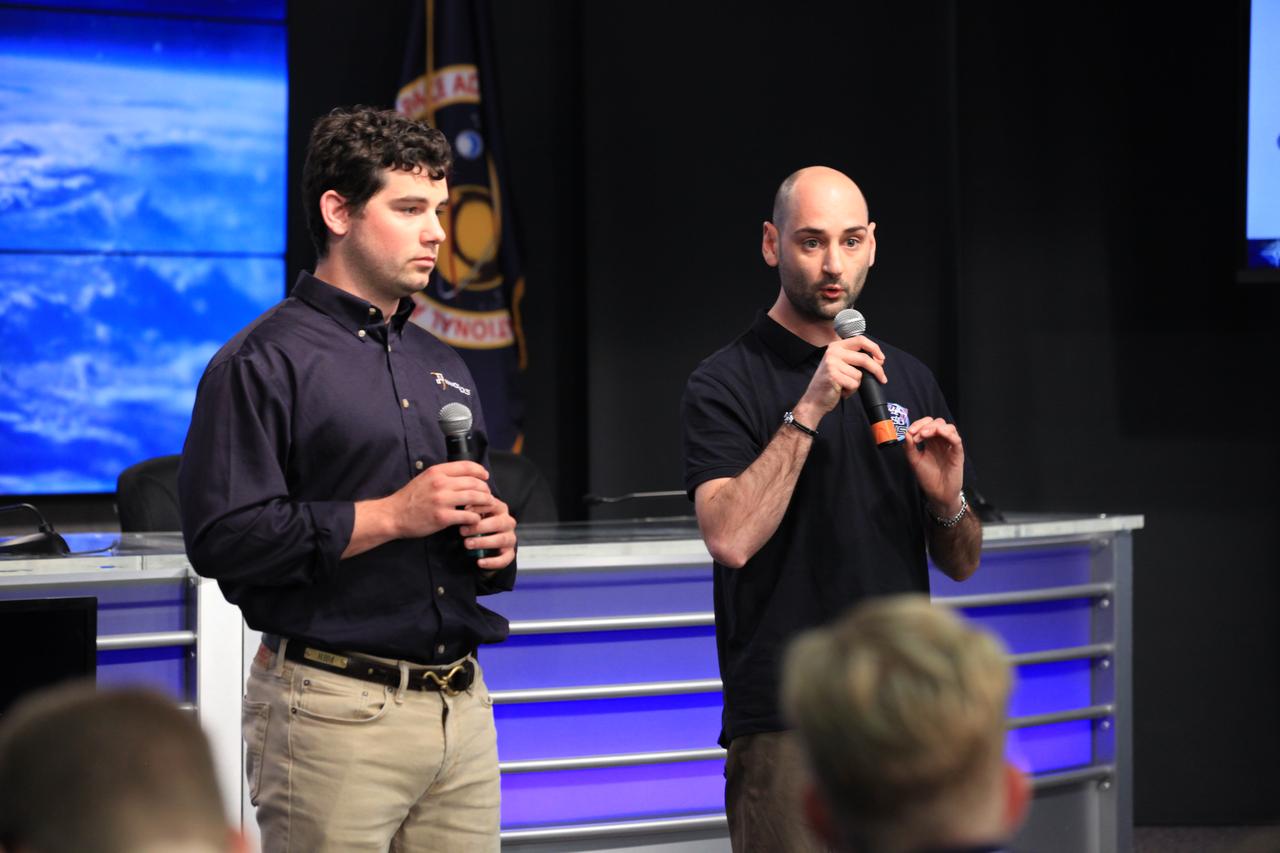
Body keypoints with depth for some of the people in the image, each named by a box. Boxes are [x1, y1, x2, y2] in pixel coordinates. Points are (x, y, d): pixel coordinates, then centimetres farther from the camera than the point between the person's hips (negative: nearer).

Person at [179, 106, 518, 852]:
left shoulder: (443, 369, 20)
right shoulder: (263, 362, -4)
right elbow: (222, 537, -15)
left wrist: (498, 545, 5)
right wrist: (389, 517, -15)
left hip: (463, 706, 7)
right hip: (336, 708, -6)